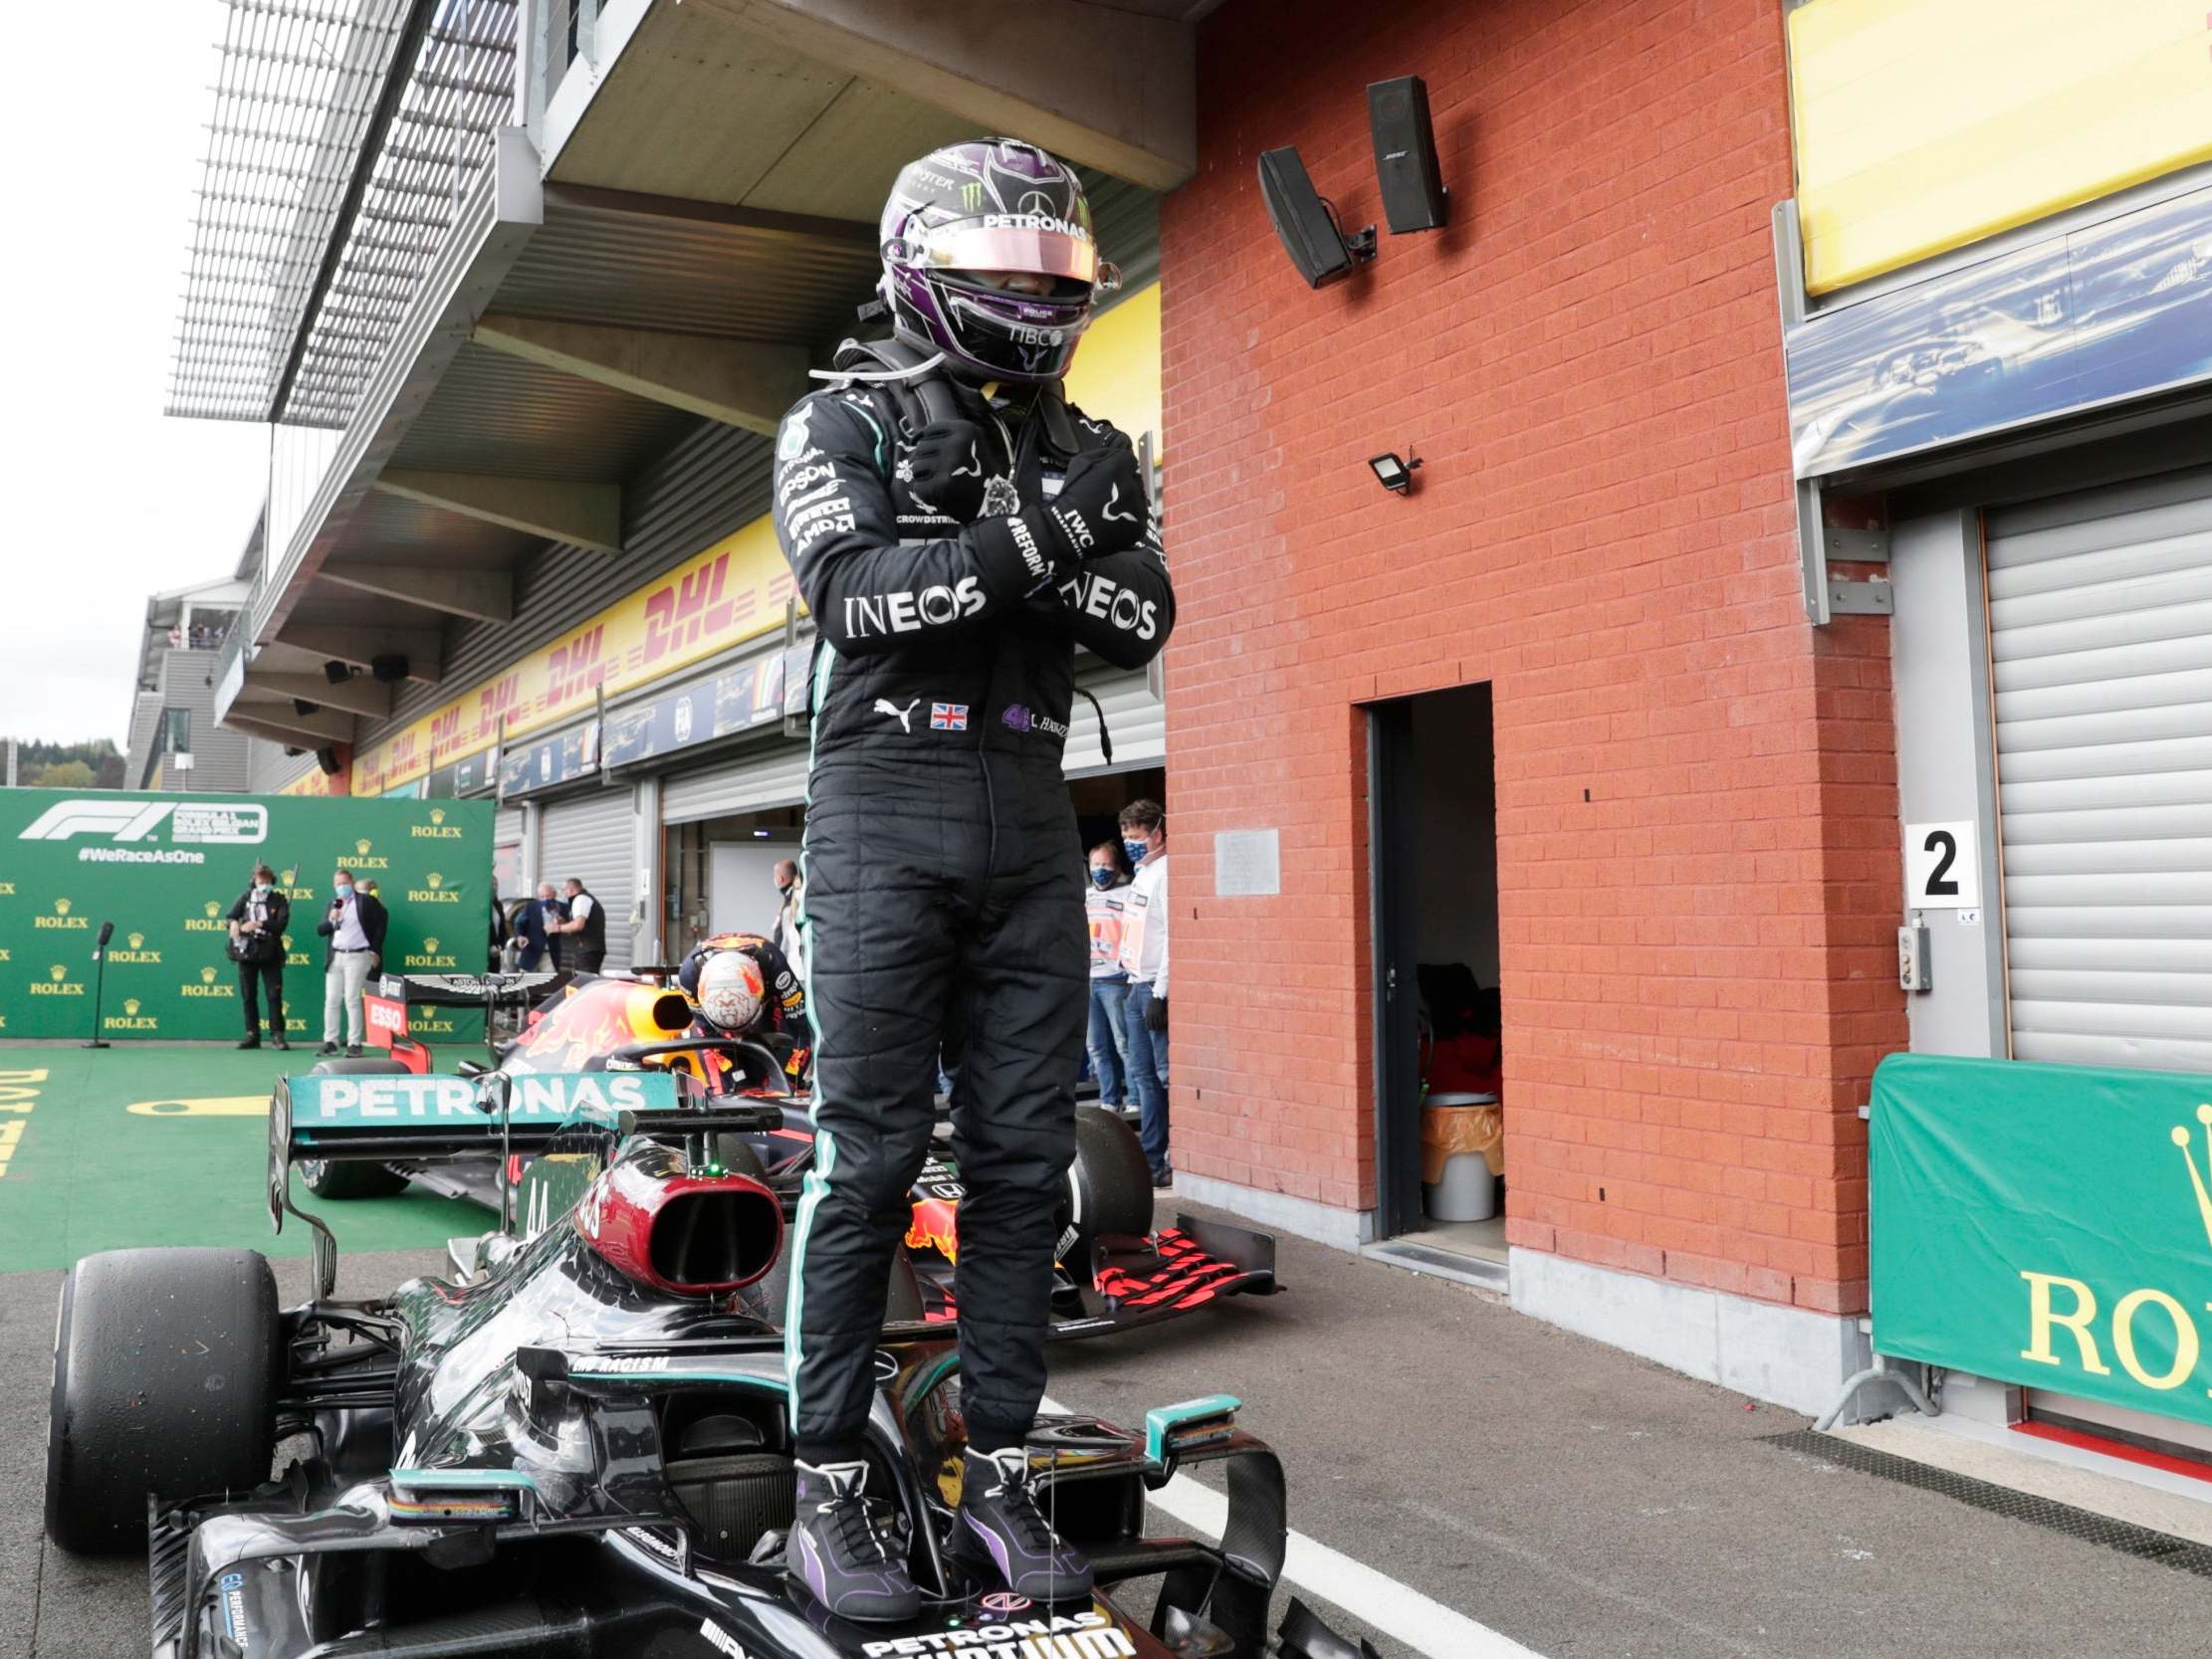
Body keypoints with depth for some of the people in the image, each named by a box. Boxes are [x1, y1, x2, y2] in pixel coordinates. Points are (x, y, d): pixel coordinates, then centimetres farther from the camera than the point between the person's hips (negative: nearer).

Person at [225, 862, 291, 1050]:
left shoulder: (278, 899, 2)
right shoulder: (245, 897, 9)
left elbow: (282, 923, -10)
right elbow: (232, 917, 9)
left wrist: (259, 924, -18)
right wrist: (234, 924, -13)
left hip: (270, 953, -3)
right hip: (247, 952, 3)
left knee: (274, 995, -5)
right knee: (248, 996, 6)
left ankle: (277, 1035, 0)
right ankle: (252, 1035, 14)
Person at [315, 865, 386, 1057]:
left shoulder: (366, 900, -1)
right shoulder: (333, 904, 16)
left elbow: (380, 924, 0)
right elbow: (320, 930, 12)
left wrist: (375, 951, -3)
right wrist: (330, 920, -9)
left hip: (357, 957, -5)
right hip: (335, 957, 5)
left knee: (352, 1000, -7)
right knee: (331, 1001, 4)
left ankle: (354, 1044, -3)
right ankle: (330, 1042, 11)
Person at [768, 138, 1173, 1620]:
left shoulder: (1083, 448, 16)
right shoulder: (842, 423, 5)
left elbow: (1145, 624, 5)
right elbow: (853, 593, -12)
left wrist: (1083, 542, -13)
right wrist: (1024, 540, -19)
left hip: (1031, 822, 4)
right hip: (885, 806, -4)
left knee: (1026, 1155, 4)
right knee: (869, 1156, -4)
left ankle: (1001, 1472, 15)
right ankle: (831, 1486, 7)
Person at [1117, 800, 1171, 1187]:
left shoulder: (1166, 873, -12)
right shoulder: (1143, 873, 17)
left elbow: (1174, 935, -18)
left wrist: (1160, 993, -21)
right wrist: (1133, 981, 18)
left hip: (1156, 988, -10)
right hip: (1136, 987, 10)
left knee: (1167, 1074, -8)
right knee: (1143, 1075, 10)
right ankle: (1151, 1158, 15)